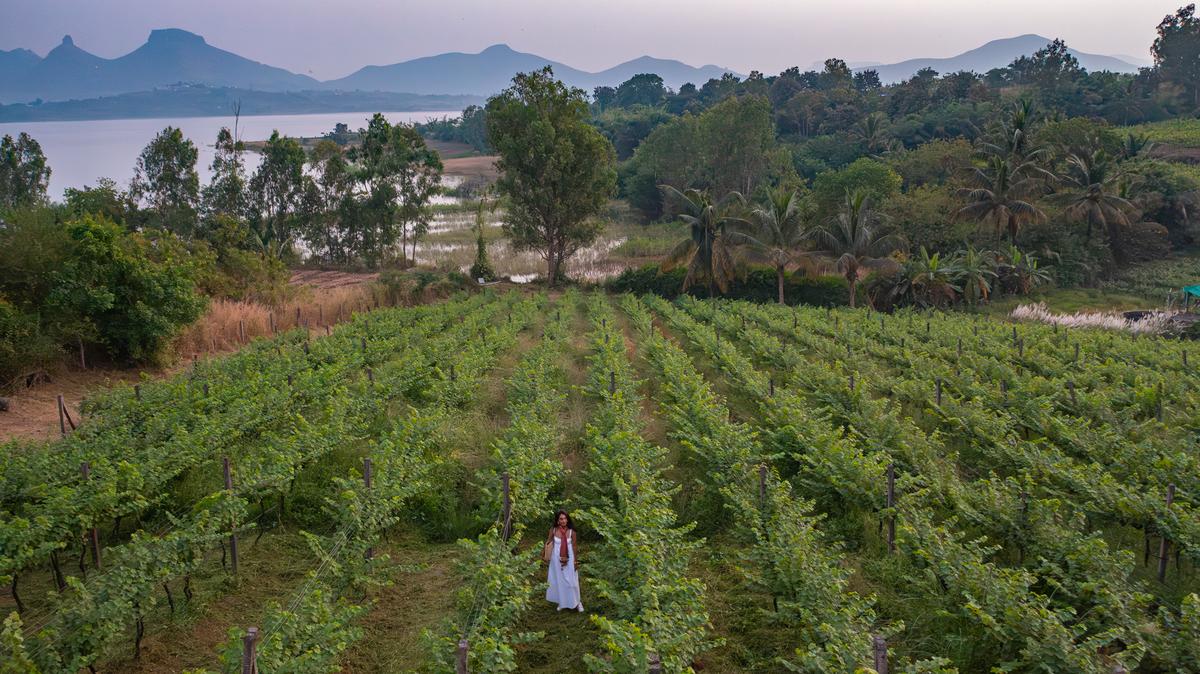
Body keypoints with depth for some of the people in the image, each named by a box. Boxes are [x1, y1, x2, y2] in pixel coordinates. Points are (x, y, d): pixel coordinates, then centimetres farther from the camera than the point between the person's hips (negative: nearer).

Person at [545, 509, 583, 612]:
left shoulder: (571, 531, -12)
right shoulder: (553, 530, -11)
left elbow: (574, 546, -4)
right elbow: (548, 542, -1)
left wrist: (575, 561, -1)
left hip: (569, 559, -1)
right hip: (557, 559, 1)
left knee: (571, 581, 5)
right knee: (559, 581, 13)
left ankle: (576, 602, 22)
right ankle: (562, 602, 29)